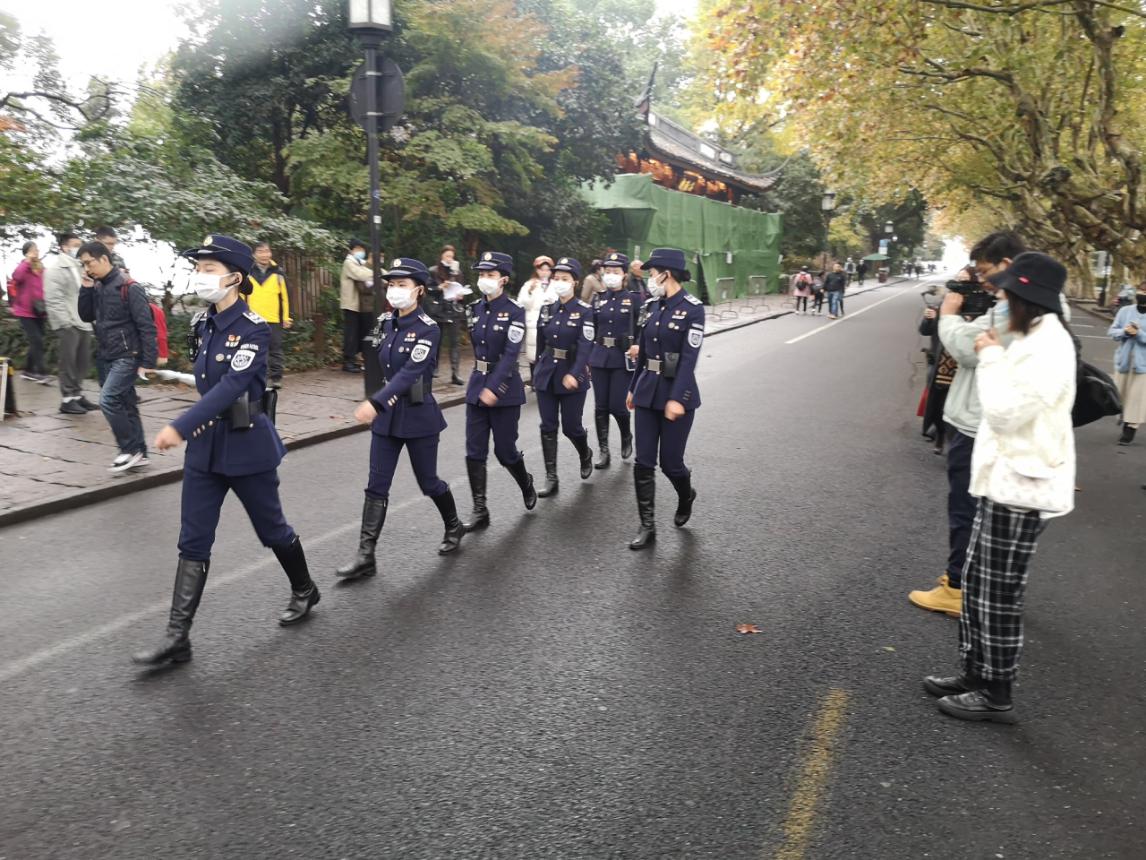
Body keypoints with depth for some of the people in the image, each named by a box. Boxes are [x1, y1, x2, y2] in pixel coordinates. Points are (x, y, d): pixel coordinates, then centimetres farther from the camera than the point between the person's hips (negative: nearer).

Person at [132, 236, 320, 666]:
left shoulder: (253, 329, -17)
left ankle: (305, 591, 36)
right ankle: (177, 637, 8)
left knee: (270, 528, 11)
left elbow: (231, 386, -28)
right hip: (205, 444, 6)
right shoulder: (201, 323, 5)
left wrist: (180, 427, -35)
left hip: (247, 445, -6)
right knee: (192, 541, 4)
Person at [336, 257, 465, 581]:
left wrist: (375, 403, -38)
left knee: (428, 481, 9)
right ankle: (366, 556, 6)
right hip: (387, 414, 6)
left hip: (419, 415, -6)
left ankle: (454, 527, 36)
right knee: (376, 486, 2)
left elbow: (410, 372, -27)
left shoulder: (428, 329, -15)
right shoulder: (386, 323, 5)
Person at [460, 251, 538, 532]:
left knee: (504, 450, 3)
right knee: (474, 451, 1)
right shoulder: (476, 308, 7)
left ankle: (526, 484, 34)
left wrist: (493, 387, -25)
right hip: (477, 384, 5)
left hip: (504, 387, -5)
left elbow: (511, 353, -19)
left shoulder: (514, 311, -11)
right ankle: (480, 510, 7)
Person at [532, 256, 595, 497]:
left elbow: (585, 347, -18)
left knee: (571, 426, 2)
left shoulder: (585, 311, -8)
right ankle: (551, 479, 7)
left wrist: (574, 375, -30)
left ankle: (585, 455, 35)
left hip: (572, 375, -4)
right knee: (548, 427, 2)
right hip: (546, 374, 4)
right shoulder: (546, 309, 6)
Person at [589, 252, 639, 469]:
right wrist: (586, 359, 9)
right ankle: (603, 452, 12)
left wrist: (638, 346, -19)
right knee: (600, 407, 3)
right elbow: (591, 331, 13)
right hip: (600, 357, 4)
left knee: (617, 405, -5)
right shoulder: (598, 299, 9)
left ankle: (627, 437, 26)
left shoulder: (634, 298, -3)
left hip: (623, 359, -4)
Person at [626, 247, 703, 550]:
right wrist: (633, 388, 18)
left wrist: (677, 398, -23)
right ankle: (648, 526, 12)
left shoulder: (692, 308, -12)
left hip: (677, 392, -6)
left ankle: (686, 496, 36)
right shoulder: (651, 306, 7)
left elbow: (689, 358, -17)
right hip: (648, 392, 6)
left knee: (670, 462, 2)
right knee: (643, 462, 2)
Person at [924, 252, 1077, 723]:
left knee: (998, 595, 1)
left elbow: (1004, 412, -23)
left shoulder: (1048, 348, -20)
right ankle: (974, 674, 29)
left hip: (1021, 488, -10)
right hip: (1005, 478, 10)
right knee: (977, 583, 17)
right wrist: (996, 354, 6)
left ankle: (997, 696, 16)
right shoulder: (1033, 339, 12)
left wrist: (991, 357, -13)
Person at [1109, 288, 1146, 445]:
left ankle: (1131, 428, 2)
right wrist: (1124, 332, -16)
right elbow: (1112, 331, 2)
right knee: (1120, 394, 13)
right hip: (1124, 359, 3)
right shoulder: (1125, 311, 2)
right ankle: (1124, 420, 36)